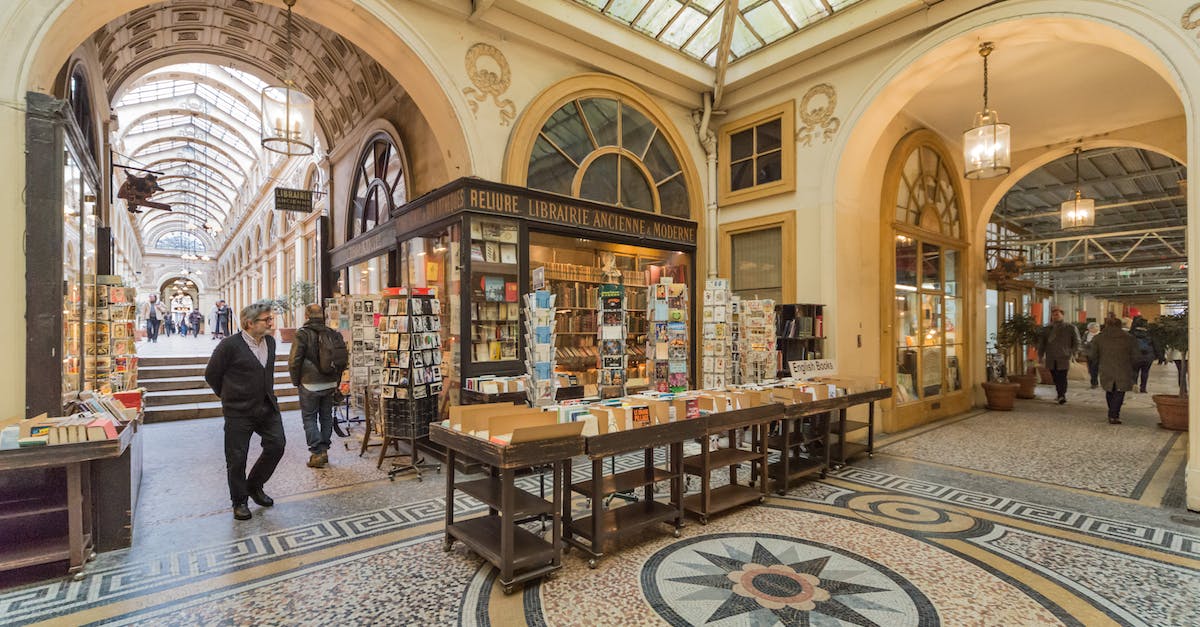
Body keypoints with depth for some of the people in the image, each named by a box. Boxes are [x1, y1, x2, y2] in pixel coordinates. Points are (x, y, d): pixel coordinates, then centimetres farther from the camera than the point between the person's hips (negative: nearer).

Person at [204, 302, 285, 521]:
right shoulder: (230, 345, -15)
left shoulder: (270, 342, 5)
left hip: (268, 407, 5)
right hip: (239, 412, -5)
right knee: (237, 458, 5)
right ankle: (239, 501, 23)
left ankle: (254, 485, 27)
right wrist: (228, 396, 6)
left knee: (277, 446, 4)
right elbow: (211, 375, -4)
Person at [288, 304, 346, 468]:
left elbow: (293, 362, -12)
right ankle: (324, 450, 22)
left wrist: (296, 382, 2)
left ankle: (317, 452, -1)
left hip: (310, 385, -5)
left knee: (309, 418, 5)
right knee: (326, 417, 14)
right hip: (330, 384, 5)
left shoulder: (302, 334, -11)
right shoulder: (334, 334, 3)